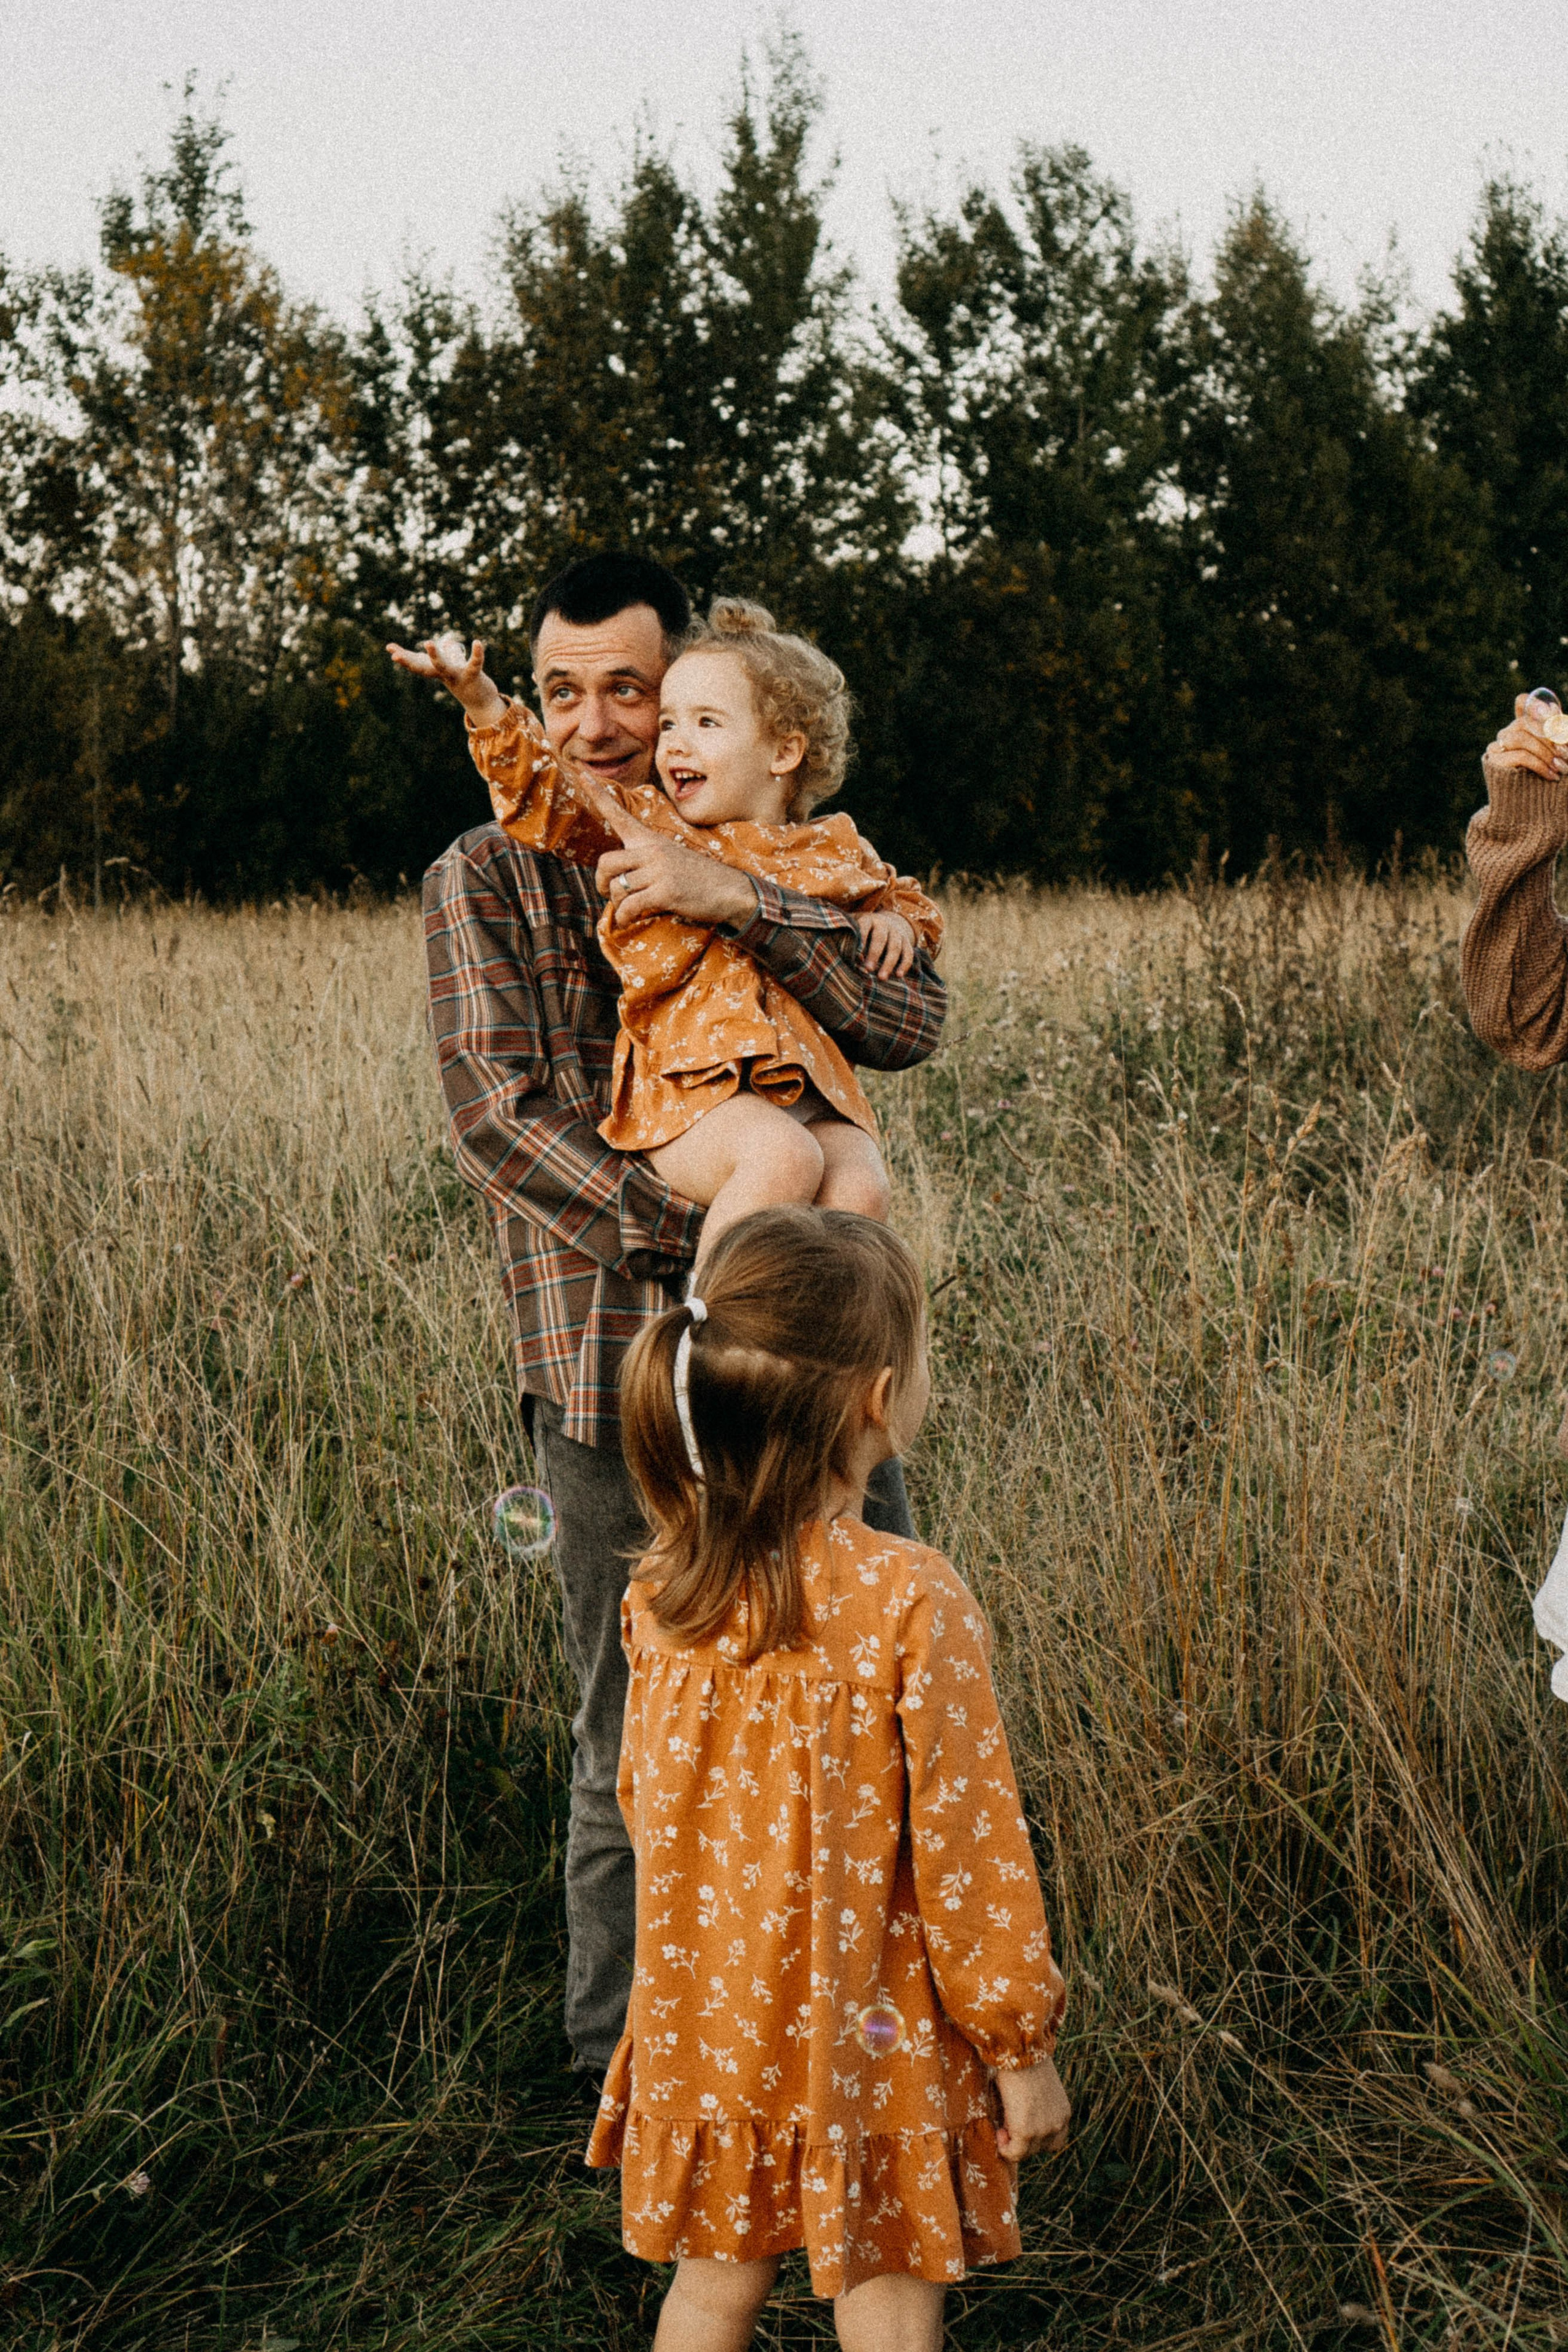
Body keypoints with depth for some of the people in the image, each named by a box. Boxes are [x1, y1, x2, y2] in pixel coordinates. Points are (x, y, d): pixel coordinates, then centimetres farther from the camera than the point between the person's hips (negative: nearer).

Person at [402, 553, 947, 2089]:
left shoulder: (775, 865, 10)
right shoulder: (486, 879, 1)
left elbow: (910, 1022, -6)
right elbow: (500, 1114, -11)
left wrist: (738, 905, -21)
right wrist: (709, 1240, -21)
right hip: (619, 1372, -3)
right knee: (636, 1749, 5)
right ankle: (620, 2069, 24)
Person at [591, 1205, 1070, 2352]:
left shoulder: (665, 1590, -9)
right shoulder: (910, 1602, -25)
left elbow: (648, 1799, 4)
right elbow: (966, 1850, -19)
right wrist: (1023, 2050, -6)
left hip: (709, 2021, 5)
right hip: (871, 2041, -4)